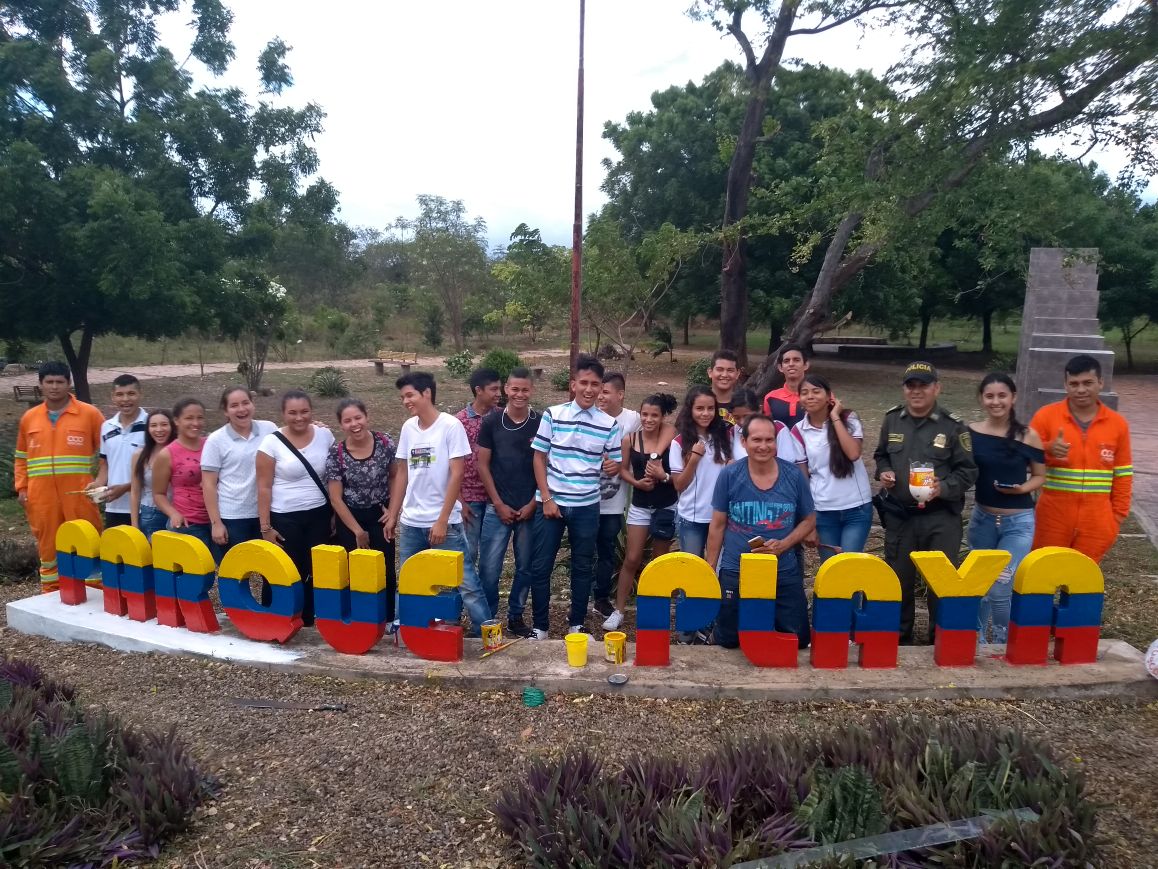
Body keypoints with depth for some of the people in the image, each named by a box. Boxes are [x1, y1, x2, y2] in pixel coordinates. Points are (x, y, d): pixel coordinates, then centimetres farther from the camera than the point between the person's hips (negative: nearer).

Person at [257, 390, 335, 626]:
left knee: (315, 573, 7)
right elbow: (264, 488, -7)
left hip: (319, 516, 3)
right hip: (284, 519, -3)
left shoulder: (325, 435, 0)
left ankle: (308, 623, 21)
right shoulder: (271, 442, -9)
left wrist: (335, 514, 7)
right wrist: (265, 527, -9)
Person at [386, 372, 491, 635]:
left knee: (466, 583, -4)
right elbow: (402, 474, 14)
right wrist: (393, 516, 12)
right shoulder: (408, 428, 7)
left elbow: (456, 475, -12)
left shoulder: (451, 426, -9)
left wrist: (441, 520, -15)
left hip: (444, 523, -5)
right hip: (410, 523, 6)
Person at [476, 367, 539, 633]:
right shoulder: (491, 422, -1)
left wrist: (532, 504, -5)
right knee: (489, 568, 0)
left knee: (525, 567, 9)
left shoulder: (541, 424, -1)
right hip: (498, 508, -1)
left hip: (530, 508, 1)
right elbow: (482, 465, 0)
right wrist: (499, 504, -5)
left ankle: (516, 616, 26)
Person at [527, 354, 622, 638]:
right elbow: (539, 457, -1)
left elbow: (615, 463, 7)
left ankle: (577, 624, 25)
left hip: (586, 506, 1)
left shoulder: (609, 424, -1)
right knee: (541, 566, 3)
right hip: (551, 502, -1)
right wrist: (546, 498, -7)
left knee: (583, 567, 11)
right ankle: (540, 626, 17)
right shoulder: (552, 415, -4)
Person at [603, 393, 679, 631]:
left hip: (667, 507, -1)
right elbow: (623, 469, 4)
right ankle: (618, 611, 13)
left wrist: (663, 476, -27)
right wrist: (637, 482, -12)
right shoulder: (630, 440, -5)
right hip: (640, 506, 1)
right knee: (631, 559, 3)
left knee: (659, 561, 12)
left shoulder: (671, 437, -12)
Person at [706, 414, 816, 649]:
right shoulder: (729, 475, -7)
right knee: (728, 642, 11)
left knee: (798, 641, 9)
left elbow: (809, 520, 6)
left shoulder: (794, 475, -4)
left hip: (785, 574, 1)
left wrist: (783, 545, -11)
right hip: (735, 574, -1)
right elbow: (718, 525, 1)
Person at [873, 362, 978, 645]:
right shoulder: (892, 420, 5)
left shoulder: (953, 426, -7)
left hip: (941, 518, -3)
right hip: (899, 516, 4)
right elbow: (881, 455, 20)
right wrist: (883, 472, -1)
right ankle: (899, 641, 29)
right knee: (898, 579, 13)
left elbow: (968, 471, -4)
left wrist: (943, 487, -21)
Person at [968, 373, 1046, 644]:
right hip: (982, 518, 3)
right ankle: (977, 643, 33)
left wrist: (1023, 488, -16)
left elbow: (1040, 475, 4)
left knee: (1000, 589, -10)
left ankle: (1005, 646, 13)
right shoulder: (971, 433, -2)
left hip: (1018, 522, -2)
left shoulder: (1027, 436, -7)